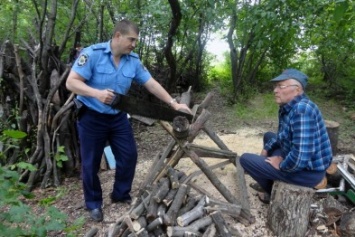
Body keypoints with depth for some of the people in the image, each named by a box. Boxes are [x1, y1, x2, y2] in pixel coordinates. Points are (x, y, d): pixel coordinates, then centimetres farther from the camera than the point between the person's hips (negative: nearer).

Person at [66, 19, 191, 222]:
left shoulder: (133, 61, -2)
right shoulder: (92, 54, -16)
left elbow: (152, 84, -1)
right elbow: (71, 82, -18)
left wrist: (173, 103, -7)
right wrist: (97, 93, -34)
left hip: (119, 117, 5)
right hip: (91, 117, -4)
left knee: (129, 156, 8)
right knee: (91, 163, 7)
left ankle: (121, 194, 31)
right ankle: (94, 203, 28)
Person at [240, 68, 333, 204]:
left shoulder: (302, 110, -29)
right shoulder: (287, 107, 1)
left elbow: (300, 158, -35)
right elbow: (282, 135, 21)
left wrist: (281, 165, -17)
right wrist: (266, 149, 10)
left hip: (308, 171, -9)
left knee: (245, 159, -9)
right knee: (268, 136, 27)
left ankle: (272, 191, 16)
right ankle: (268, 182, 35)